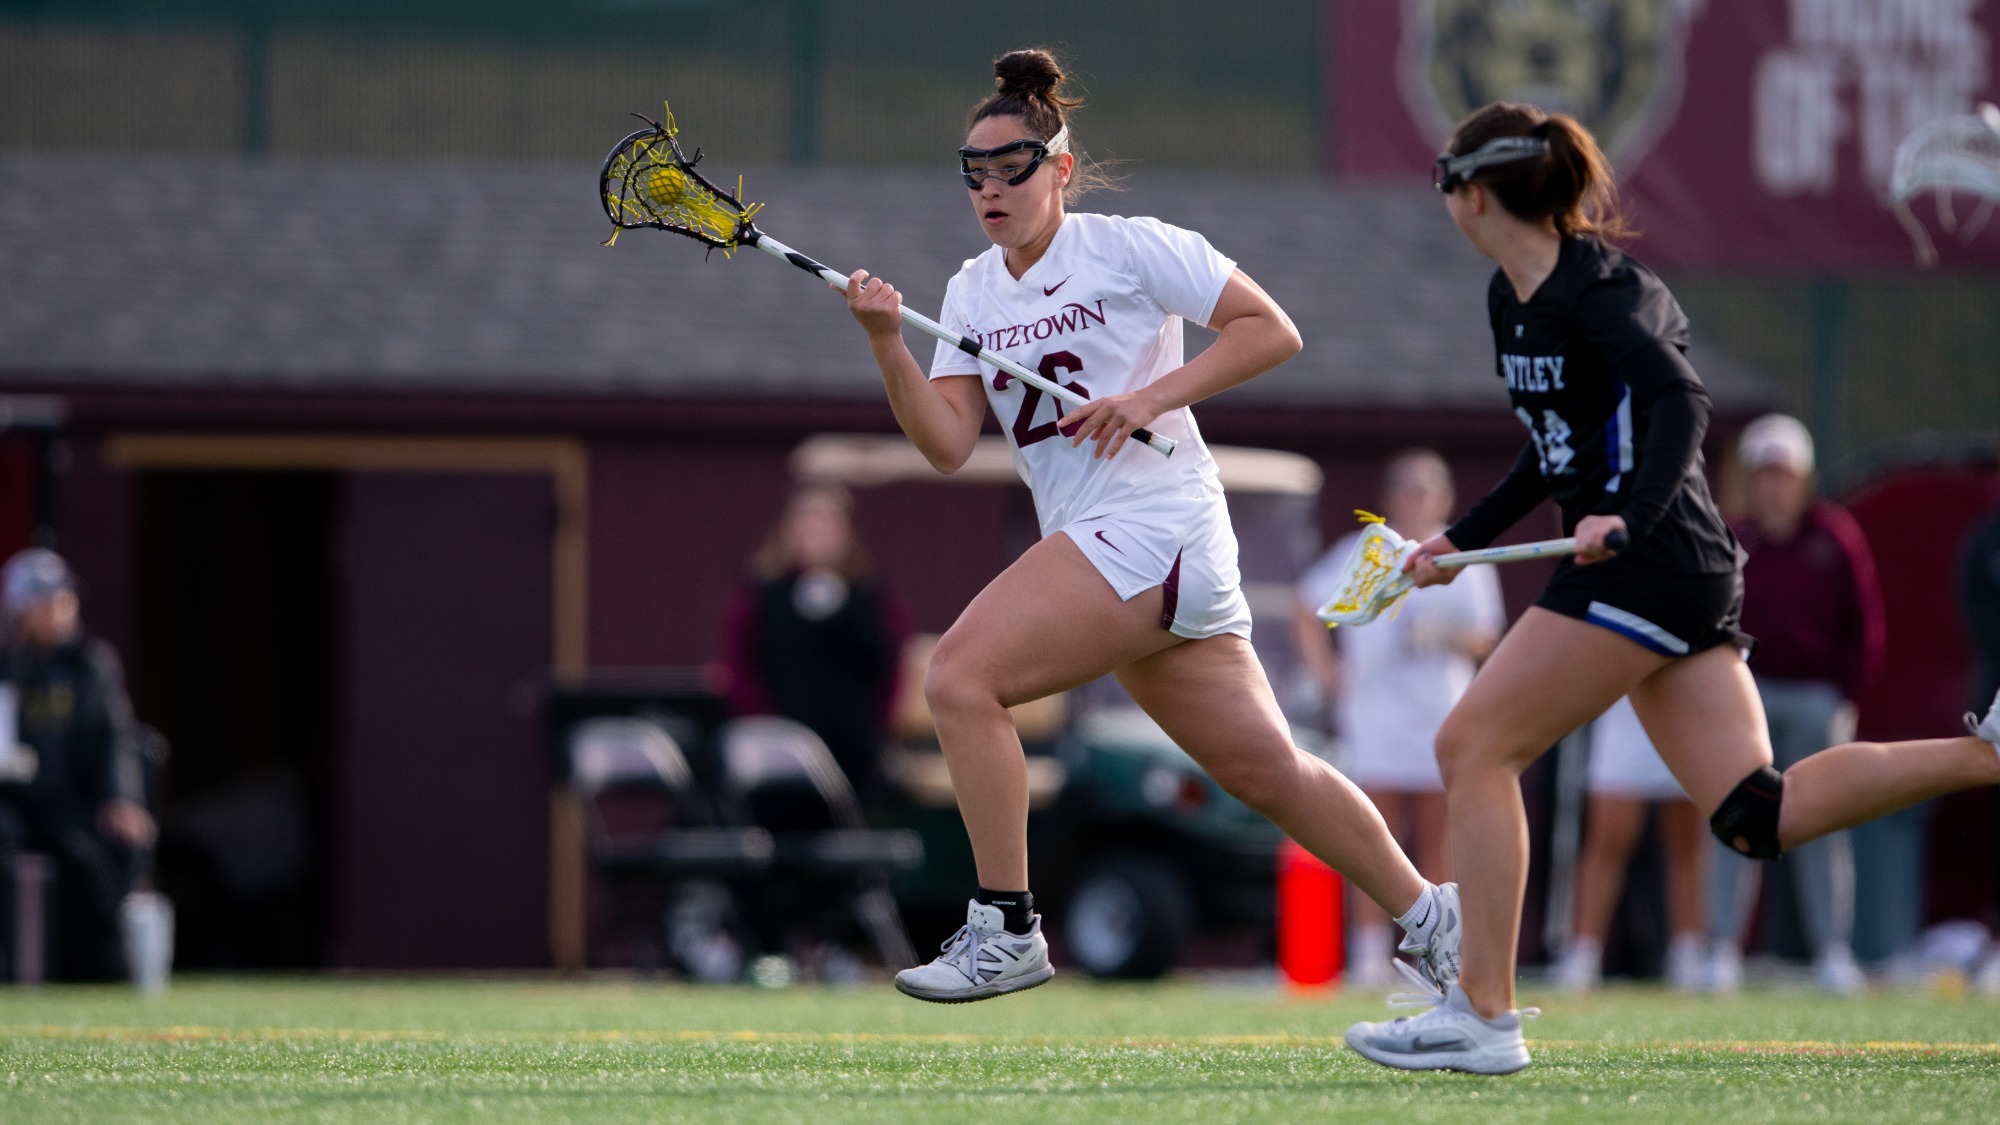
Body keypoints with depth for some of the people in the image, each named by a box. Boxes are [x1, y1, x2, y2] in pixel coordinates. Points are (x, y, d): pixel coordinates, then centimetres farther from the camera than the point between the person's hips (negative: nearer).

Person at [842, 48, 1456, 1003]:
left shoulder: (1128, 248, -4)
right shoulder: (972, 292, 14)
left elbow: (1272, 331, -5)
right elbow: (946, 444, 3)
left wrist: (1151, 397, -13)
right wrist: (887, 345, -12)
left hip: (1153, 523, -8)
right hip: (1096, 543, 8)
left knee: (960, 677, -19)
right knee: (1263, 768, 12)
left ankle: (1004, 931, -16)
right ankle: (1426, 916, 25)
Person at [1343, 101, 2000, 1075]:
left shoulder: (1601, 292, -12)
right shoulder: (1512, 299, 16)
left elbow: (1681, 403, -27)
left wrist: (1628, 518, -41)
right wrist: (1464, 539, 27)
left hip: (1652, 561, -10)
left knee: (1473, 746, -8)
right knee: (1759, 816, 3)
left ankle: (1483, 1014, -7)